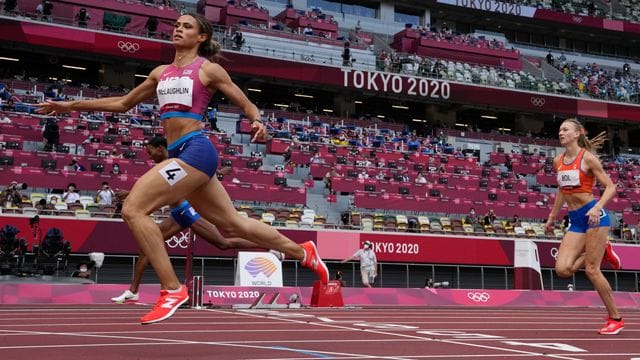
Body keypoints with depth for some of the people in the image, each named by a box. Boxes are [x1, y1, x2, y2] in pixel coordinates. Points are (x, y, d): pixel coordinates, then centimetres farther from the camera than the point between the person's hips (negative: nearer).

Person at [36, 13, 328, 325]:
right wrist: (71, 105, 25)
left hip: (195, 150, -8)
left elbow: (246, 104, 6)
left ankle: (171, 290, -14)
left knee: (133, 208, -17)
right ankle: (303, 253, 29)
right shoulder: (161, 72, 21)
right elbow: (123, 103, 27)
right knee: (233, 225, 13)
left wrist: (258, 122, -17)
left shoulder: (207, 69, 3)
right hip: (181, 155, 8)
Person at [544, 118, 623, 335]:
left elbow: (610, 187, -9)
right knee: (562, 269, -9)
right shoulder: (558, 162, 10)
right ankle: (601, 251, 17)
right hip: (575, 220, 6)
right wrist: (552, 216, 27)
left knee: (591, 270, -8)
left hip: (594, 216, -6)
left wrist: (597, 208, -25)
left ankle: (615, 319, 8)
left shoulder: (587, 158, -8)